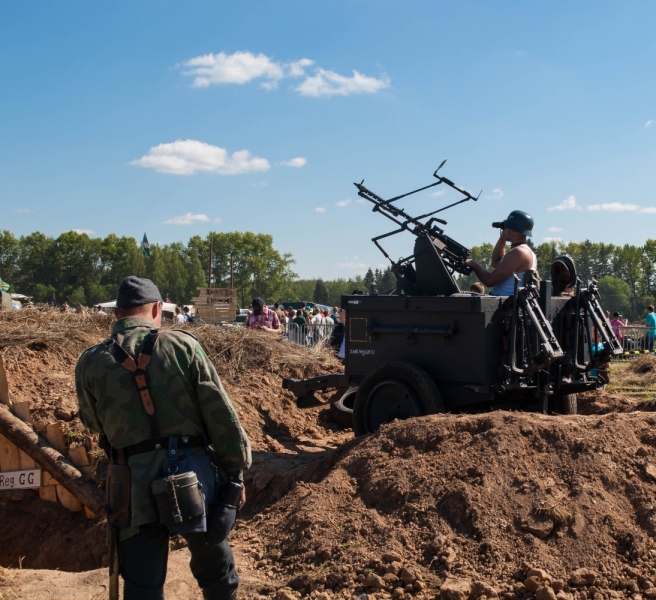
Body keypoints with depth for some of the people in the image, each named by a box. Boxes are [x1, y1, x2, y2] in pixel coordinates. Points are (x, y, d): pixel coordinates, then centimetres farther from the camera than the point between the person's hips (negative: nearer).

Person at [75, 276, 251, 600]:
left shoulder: (91, 361, -1)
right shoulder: (182, 344, -4)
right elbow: (222, 416, -5)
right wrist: (236, 472, 4)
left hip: (136, 487, 0)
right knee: (217, 572, 21)